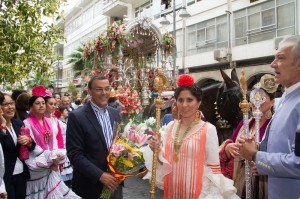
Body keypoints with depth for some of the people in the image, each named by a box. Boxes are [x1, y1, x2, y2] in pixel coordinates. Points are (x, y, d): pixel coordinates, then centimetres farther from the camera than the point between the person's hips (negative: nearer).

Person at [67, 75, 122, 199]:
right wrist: (100, 175, -20)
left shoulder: (115, 114, 4)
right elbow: (74, 154, -15)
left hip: (114, 180, 5)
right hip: (90, 185, -4)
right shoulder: (77, 117, -13)